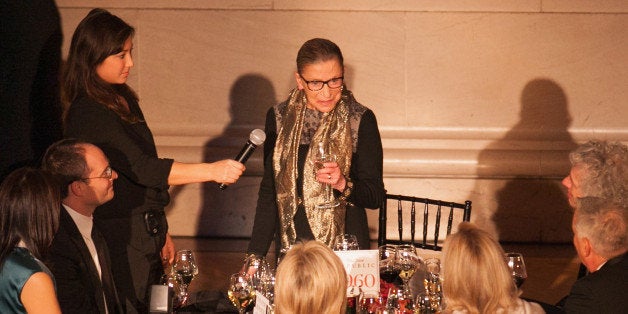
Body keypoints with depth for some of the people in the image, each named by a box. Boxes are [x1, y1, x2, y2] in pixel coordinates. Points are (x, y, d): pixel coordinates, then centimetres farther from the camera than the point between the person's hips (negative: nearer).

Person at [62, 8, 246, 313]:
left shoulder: (124, 101, 11)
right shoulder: (87, 114, -18)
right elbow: (141, 168, -25)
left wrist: (162, 232, 19)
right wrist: (212, 171, -28)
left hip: (146, 235, 9)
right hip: (121, 242, -9)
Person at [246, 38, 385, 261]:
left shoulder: (361, 120, -4)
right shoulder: (279, 117, 4)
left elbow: (376, 196, -3)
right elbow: (269, 192, 9)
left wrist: (343, 184, -23)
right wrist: (254, 255, 5)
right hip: (292, 248, 2)